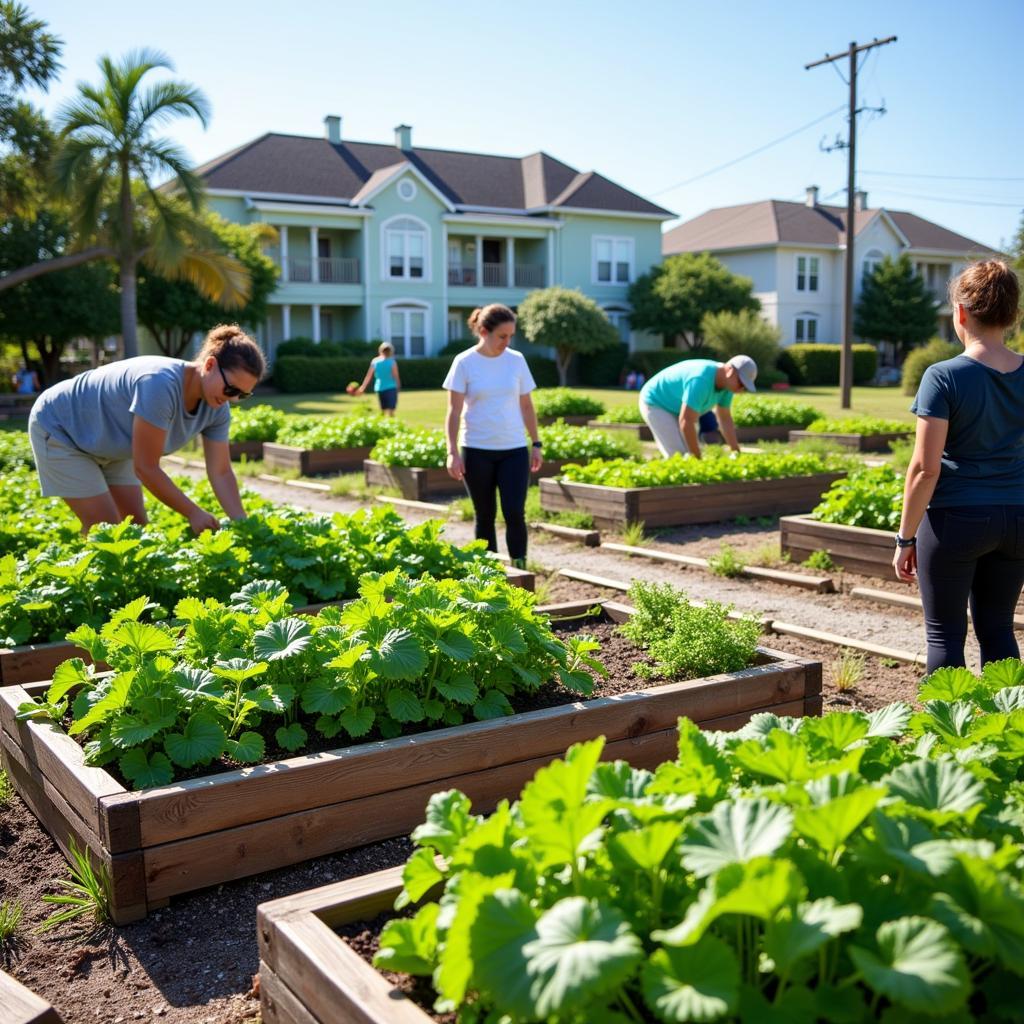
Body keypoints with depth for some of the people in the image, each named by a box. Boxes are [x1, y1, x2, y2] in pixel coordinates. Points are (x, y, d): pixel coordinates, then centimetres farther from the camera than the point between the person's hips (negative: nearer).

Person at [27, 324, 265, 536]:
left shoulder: (216, 408, -16)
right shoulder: (161, 385, -39)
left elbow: (221, 473, -11)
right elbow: (146, 468, -33)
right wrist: (193, 513, -25)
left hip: (110, 447, 7)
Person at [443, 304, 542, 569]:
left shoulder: (516, 360, 3)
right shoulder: (464, 363, -5)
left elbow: (526, 406, 11)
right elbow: (454, 411, -5)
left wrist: (536, 444, 9)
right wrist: (453, 452, -12)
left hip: (514, 450, 2)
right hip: (477, 451, -1)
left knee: (515, 513, -9)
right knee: (485, 516, 7)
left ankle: (519, 570, 2)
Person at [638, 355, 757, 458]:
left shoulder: (726, 382, -9)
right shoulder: (701, 380, -37)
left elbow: (725, 418, 2)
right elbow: (686, 423, -37)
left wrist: (737, 453, -4)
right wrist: (698, 460, -30)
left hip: (675, 408, 9)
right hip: (655, 404, -9)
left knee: (691, 454, 3)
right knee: (679, 456, -18)